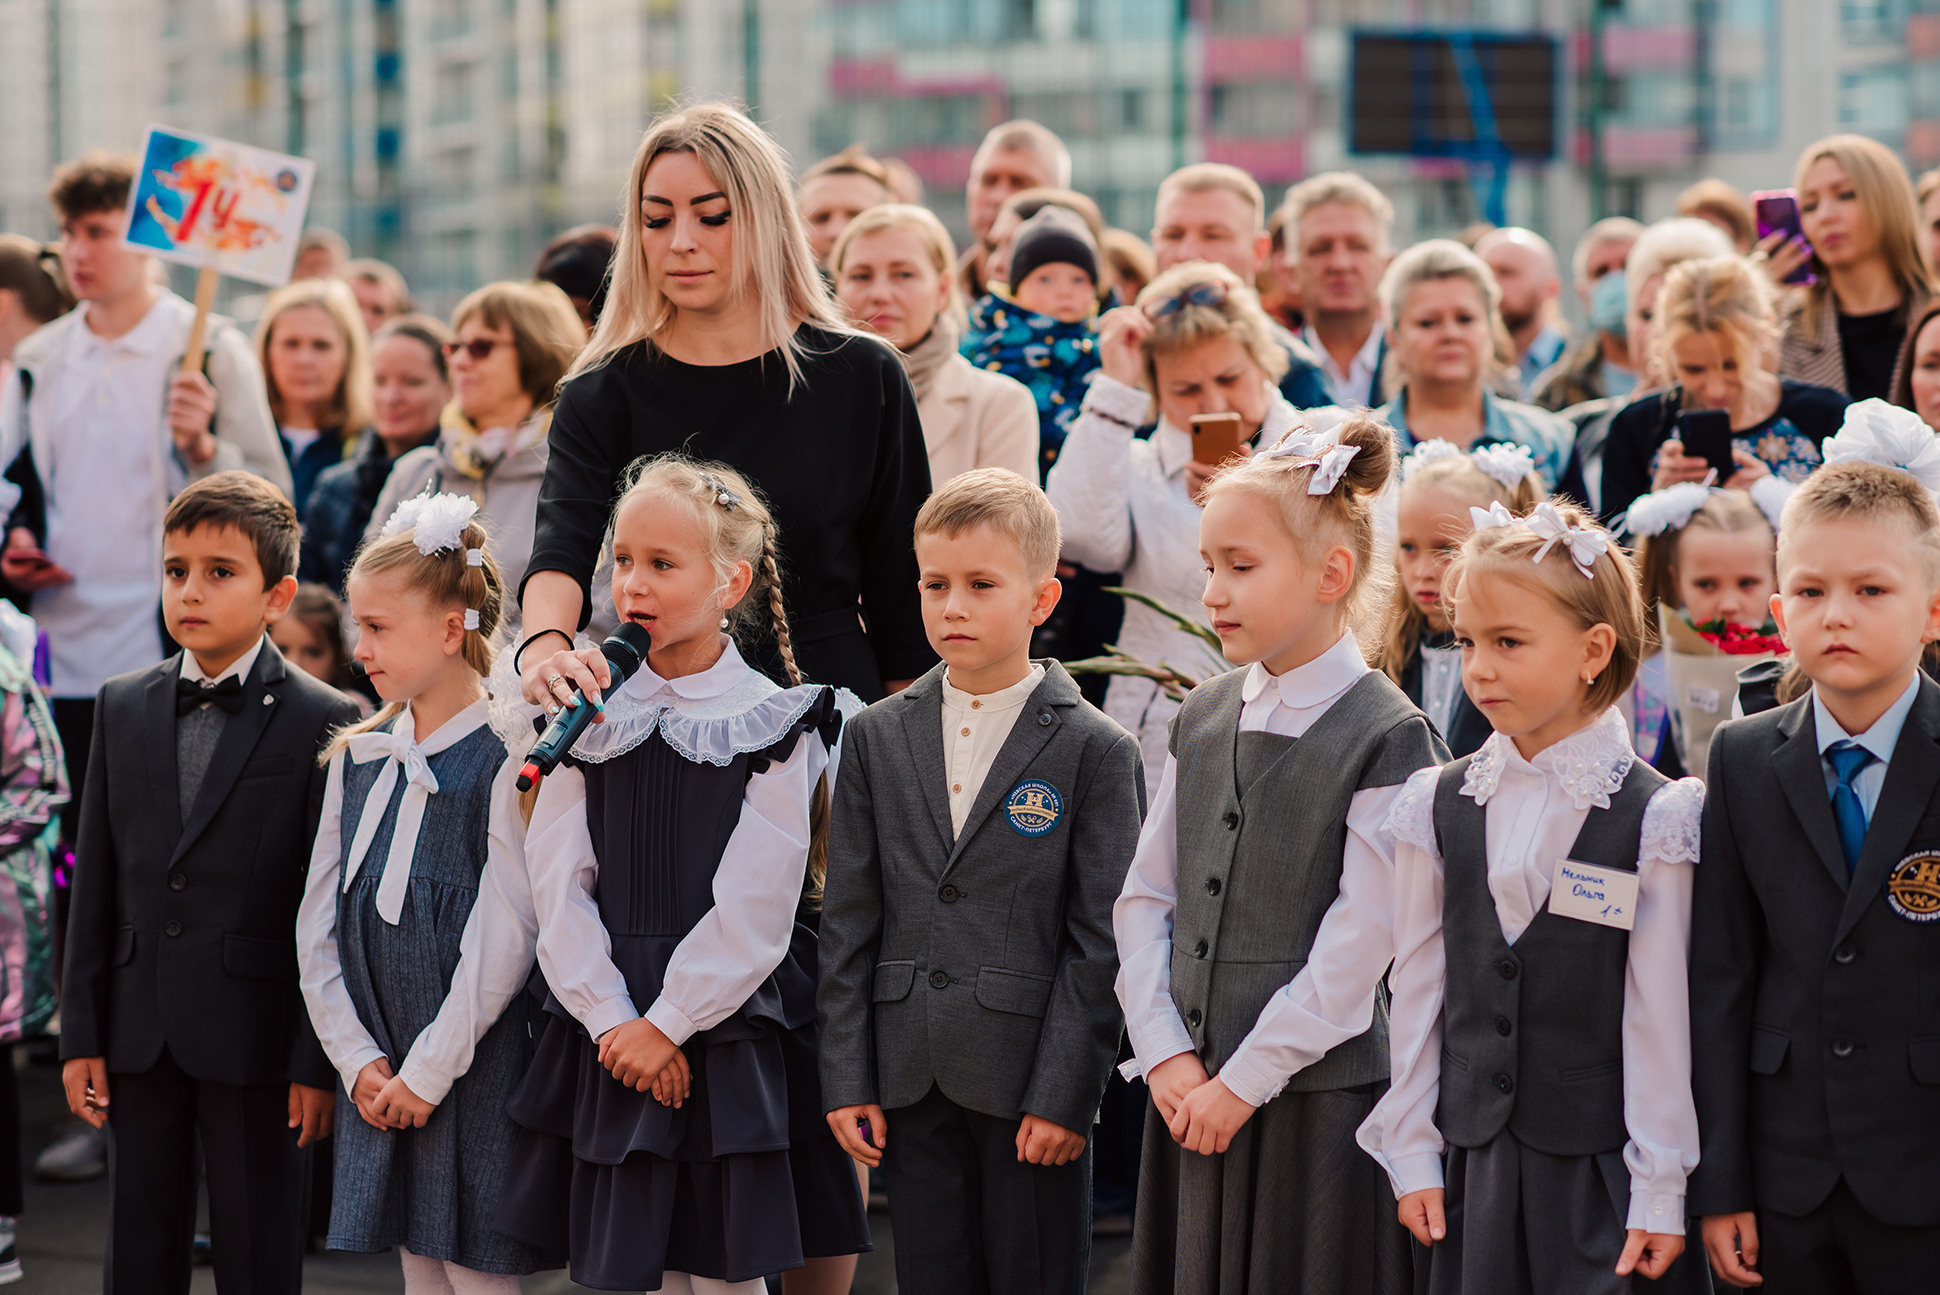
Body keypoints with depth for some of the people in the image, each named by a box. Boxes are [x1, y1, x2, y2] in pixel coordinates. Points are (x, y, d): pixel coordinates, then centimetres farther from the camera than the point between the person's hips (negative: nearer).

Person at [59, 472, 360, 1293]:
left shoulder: (323, 723, -6)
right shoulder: (122, 708, 9)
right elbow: (96, 882, 10)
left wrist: (319, 1060, -10)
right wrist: (82, 1036, 6)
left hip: (254, 1040, -4)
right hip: (140, 1036, 4)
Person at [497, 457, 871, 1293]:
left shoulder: (773, 726, -4)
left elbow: (753, 909, -9)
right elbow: (557, 884, 2)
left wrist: (669, 1026, -12)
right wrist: (612, 1020, -8)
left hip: (724, 1029, -4)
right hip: (608, 1033, 4)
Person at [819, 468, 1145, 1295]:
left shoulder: (1095, 751, -3)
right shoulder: (878, 738, 8)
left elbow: (1102, 940, -6)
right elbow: (847, 922, 8)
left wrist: (1065, 1093, -11)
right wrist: (845, 1077, 2)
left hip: (1028, 1085, -3)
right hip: (910, 1082, 3)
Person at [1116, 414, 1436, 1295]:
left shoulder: (1386, 737, -9)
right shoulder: (1204, 719, 11)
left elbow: (1356, 952, -14)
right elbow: (1144, 899, 10)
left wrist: (1242, 1082, -13)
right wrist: (1166, 1054, -2)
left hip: (1320, 1100, -5)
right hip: (1194, 1096, 6)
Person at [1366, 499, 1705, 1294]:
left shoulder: (1650, 817, -6)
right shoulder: (1438, 806, 5)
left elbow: (1660, 1016, -7)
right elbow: (1417, 989, 8)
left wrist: (1659, 1189, -7)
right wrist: (1413, 1152, 6)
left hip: (1599, 1169, -3)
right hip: (1471, 1165, 3)